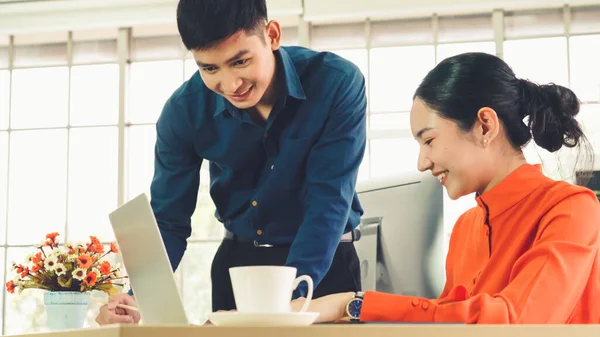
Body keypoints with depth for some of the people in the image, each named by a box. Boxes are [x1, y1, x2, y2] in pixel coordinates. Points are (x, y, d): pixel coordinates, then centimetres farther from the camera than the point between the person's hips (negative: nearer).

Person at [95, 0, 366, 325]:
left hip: (325, 262, -2)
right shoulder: (184, 111, -15)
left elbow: (328, 203, -27)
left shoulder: (337, 84, -24)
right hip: (237, 260, 2)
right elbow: (168, 221, -10)